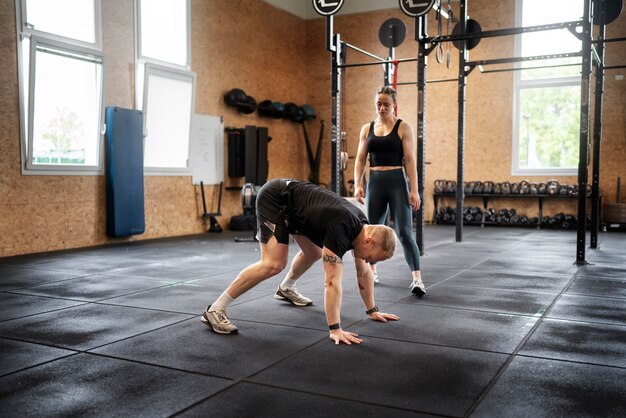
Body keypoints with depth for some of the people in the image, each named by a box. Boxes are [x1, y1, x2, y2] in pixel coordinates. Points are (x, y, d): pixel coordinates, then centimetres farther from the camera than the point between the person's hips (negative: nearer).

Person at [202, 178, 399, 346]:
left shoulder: (362, 227, -5)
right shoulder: (340, 228, -32)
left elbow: (364, 272, 8)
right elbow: (332, 281, -35)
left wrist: (372, 310, 11)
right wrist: (335, 329, -34)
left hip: (292, 203, 9)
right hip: (274, 198, -9)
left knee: (314, 252, 19)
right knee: (274, 264, -21)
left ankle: (286, 289, 46)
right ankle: (215, 310, -17)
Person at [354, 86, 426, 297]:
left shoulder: (403, 128, -1)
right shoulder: (367, 129, 10)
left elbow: (410, 160, -6)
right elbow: (360, 159, 9)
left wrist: (414, 190, -12)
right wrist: (358, 184, -3)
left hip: (397, 182, -4)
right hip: (375, 182, 4)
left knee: (404, 232, -11)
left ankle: (417, 279, -12)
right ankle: (372, 272, 31)